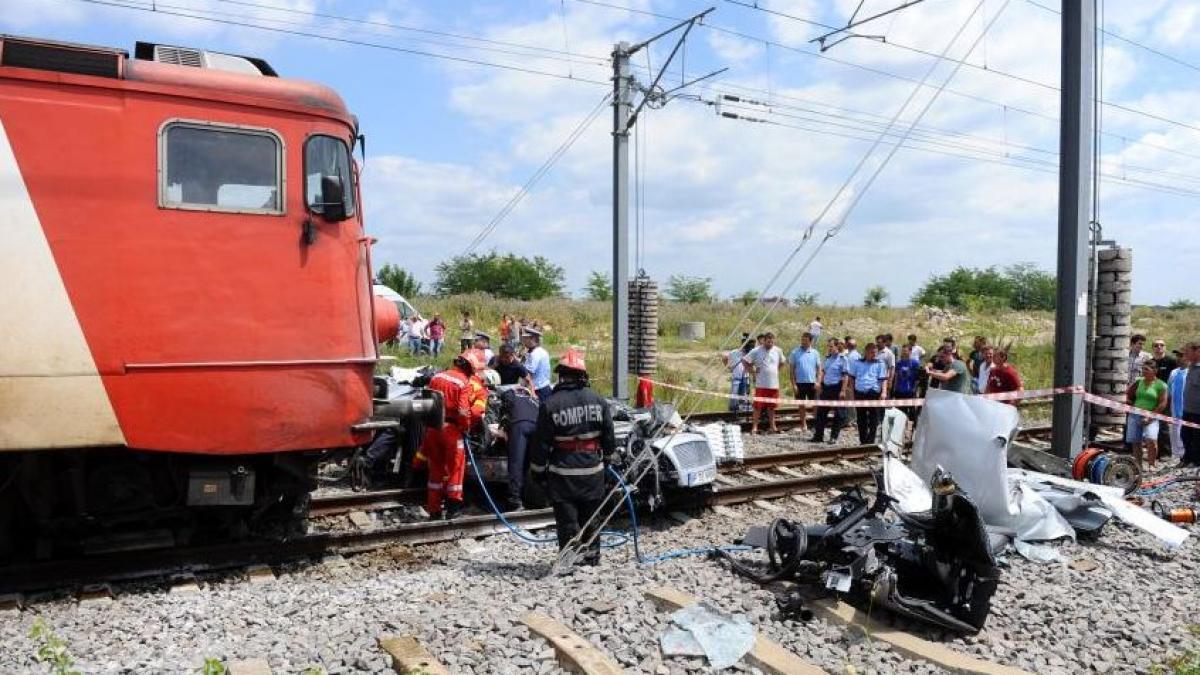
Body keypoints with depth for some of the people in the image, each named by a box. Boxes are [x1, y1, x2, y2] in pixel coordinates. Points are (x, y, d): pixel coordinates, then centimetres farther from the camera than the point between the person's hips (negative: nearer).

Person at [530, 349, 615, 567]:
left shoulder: (549, 404, -11)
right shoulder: (598, 400, -1)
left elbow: (541, 443, -7)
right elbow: (609, 436, 6)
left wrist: (537, 470, 4)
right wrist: (606, 457, 23)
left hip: (563, 471, -3)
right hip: (593, 469, 4)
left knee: (567, 520, 4)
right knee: (590, 516, 17)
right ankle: (592, 556, 28)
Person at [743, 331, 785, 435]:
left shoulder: (778, 351, 8)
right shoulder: (756, 351, -5)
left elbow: (781, 363, 25)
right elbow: (744, 360, -2)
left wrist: (777, 371, 12)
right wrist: (752, 372, -4)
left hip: (774, 384, 4)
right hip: (761, 384, -4)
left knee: (772, 406, 11)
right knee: (758, 406, -3)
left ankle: (772, 426, 20)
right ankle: (754, 427, 1)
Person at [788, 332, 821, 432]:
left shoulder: (815, 353, 3)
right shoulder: (795, 353, 0)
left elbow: (819, 368, 6)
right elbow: (791, 369, 0)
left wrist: (818, 381, -7)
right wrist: (793, 384, -6)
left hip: (812, 383, 0)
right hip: (800, 383, 0)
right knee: (802, 405, 7)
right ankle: (803, 425, 17)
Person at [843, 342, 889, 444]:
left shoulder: (880, 364, 4)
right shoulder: (857, 363, 11)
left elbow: (884, 379, -2)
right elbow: (851, 378, 15)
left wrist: (884, 392, -16)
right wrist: (852, 392, 8)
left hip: (874, 394, -2)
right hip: (859, 394, 3)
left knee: (873, 420, -3)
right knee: (861, 420, 9)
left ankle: (870, 441, 2)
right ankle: (863, 441, 19)